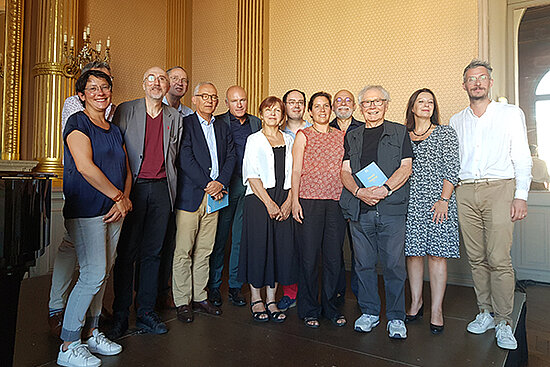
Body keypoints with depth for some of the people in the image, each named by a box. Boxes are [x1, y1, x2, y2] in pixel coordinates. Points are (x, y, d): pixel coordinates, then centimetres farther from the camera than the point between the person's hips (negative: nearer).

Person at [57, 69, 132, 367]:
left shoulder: (114, 130, 18)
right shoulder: (77, 123, -4)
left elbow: (126, 170, 16)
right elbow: (85, 166, -16)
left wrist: (125, 199, -2)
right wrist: (118, 196, -12)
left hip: (113, 212, 7)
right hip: (86, 211, -7)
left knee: (103, 274, 11)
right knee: (93, 274, -9)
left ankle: (91, 333, 26)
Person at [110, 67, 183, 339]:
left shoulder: (175, 117, 13)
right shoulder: (125, 111, 4)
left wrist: (169, 181, 9)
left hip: (161, 189, 3)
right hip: (133, 187, -2)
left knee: (152, 253, 8)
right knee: (126, 252, 2)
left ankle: (146, 312, 19)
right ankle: (120, 314, 15)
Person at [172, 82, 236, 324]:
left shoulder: (223, 128, 18)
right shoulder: (185, 124, 0)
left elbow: (230, 157, 9)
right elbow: (185, 159, -10)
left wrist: (220, 182, -7)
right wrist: (207, 184, -12)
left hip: (214, 196, 5)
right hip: (190, 196, -5)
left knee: (204, 251, 11)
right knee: (183, 252, 0)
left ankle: (200, 297, 23)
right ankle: (182, 302, 13)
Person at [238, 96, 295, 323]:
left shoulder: (289, 140, 13)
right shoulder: (254, 140, 3)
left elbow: (293, 173, 9)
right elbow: (252, 176, -5)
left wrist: (288, 202, -4)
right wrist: (269, 203, -13)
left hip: (284, 201, 3)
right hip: (259, 199, -3)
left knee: (280, 248, 3)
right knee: (258, 247, -1)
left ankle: (271, 300, 16)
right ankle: (255, 299, 15)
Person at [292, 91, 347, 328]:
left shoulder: (341, 136, 14)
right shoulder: (303, 135, 5)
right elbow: (296, 170, 0)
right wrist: (295, 201, -8)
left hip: (336, 202, 3)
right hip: (309, 201, -3)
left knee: (334, 257, 6)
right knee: (309, 257, 1)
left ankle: (330, 307, 24)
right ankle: (309, 310, 17)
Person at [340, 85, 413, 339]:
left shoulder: (400, 133, 10)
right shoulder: (352, 137, 16)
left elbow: (405, 168, -1)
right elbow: (345, 171, 8)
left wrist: (384, 189, -16)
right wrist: (360, 191, -11)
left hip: (391, 208, -2)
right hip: (359, 210, 3)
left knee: (394, 263, 0)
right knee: (364, 263, 8)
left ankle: (395, 317, 15)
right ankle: (369, 312, 23)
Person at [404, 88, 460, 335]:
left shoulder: (445, 133, 6)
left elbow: (452, 169, -1)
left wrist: (444, 200, -11)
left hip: (437, 200, -2)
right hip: (410, 201, 3)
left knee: (436, 254, -2)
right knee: (413, 252, 6)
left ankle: (436, 310, 7)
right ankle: (416, 304, 18)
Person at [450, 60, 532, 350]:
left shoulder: (511, 114, 9)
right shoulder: (456, 121, 16)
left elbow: (522, 158, 4)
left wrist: (521, 196, -7)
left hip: (499, 188, -3)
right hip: (465, 192, 3)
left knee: (499, 259, -8)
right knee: (476, 258, 6)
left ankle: (503, 321, 4)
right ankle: (486, 312, 18)